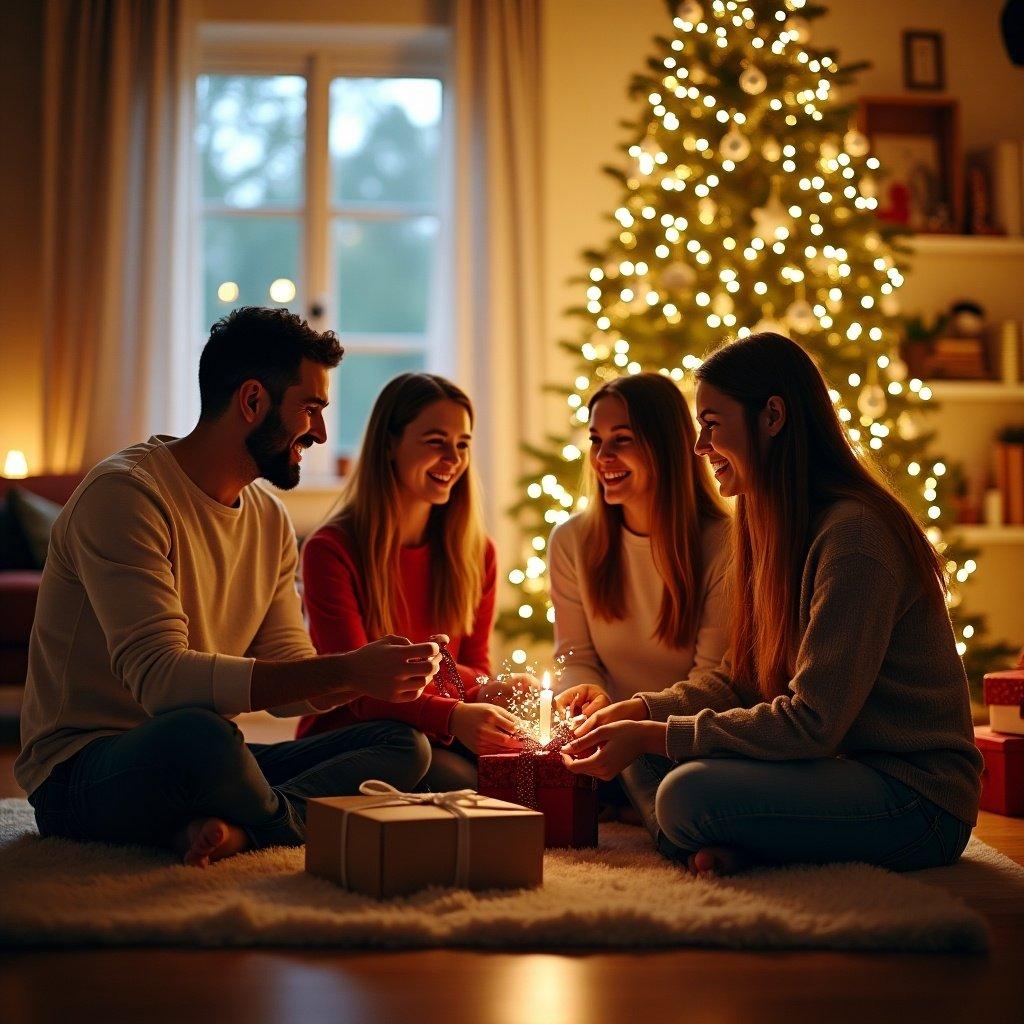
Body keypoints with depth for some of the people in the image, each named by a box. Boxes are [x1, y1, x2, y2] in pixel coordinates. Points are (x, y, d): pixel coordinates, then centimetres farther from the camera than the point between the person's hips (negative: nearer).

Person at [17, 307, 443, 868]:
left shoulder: (270, 521, 11)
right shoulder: (124, 492, -16)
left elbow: (286, 680, 13)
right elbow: (160, 676, -27)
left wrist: (378, 672, -8)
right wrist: (344, 671, -28)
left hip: (200, 761, 8)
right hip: (81, 774, -8)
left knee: (405, 744, -3)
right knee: (196, 734, -40)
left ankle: (229, 826, -24)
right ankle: (300, 824, -8)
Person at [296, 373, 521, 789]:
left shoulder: (476, 553, 7)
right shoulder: (330, 550, -10)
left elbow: (475, 668, 10)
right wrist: (451, 717, -37)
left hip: (438, 737, 5)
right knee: (463, 784, -34)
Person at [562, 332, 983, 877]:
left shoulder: (853, 534, -20)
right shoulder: (778, 528, 12)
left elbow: (812, 724, -23)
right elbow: (738, 677, 14)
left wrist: (655, 735, -19)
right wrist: (639, 711, -3)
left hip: (918, 797, -10)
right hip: (837, 766, 10)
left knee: (687, 793, -29)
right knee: (644, 757, 2)